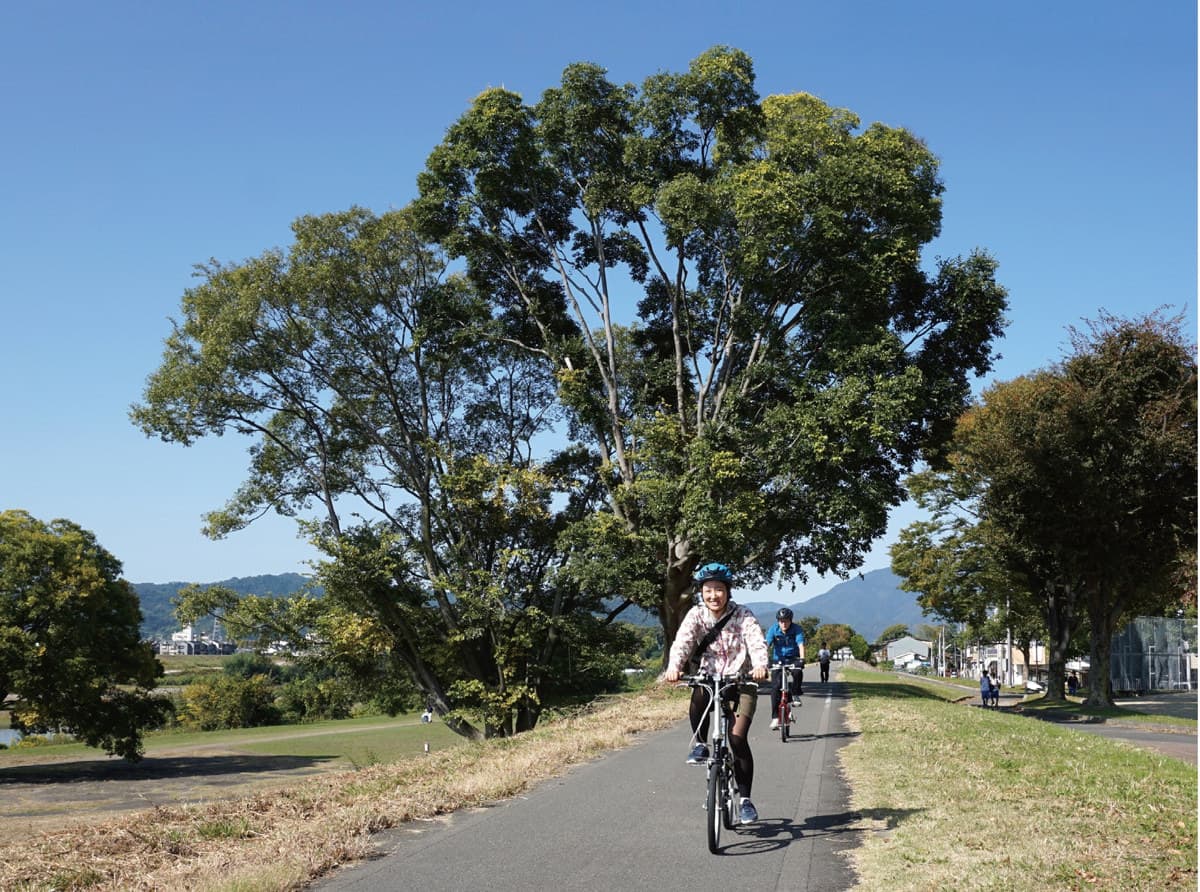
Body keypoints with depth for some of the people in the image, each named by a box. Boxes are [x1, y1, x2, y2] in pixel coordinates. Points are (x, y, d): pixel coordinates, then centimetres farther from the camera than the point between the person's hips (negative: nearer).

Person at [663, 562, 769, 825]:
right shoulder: (696, 615, -5)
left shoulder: (742, 615, -10)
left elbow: (756, 642, -25)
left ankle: (745, 799, 4)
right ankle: (700, 745, -10)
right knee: (699, 694, -35)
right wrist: (674, 667, -41)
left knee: (738, 739, -12)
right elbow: (682, 642, -20)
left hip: (740, 682, -1)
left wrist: (760, 665, -47)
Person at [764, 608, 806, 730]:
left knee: (797, 672, -35)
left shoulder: (796, 629, -13)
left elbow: (800, 644, -25)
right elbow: (767, 645, -21)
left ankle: (796, 695, -9)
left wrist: (802, 658, -42)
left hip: (793, 658, -1)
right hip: (778, 660, 1)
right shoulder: (773, 630, -11)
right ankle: (775, 718, -7)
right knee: (775, 687, -12)